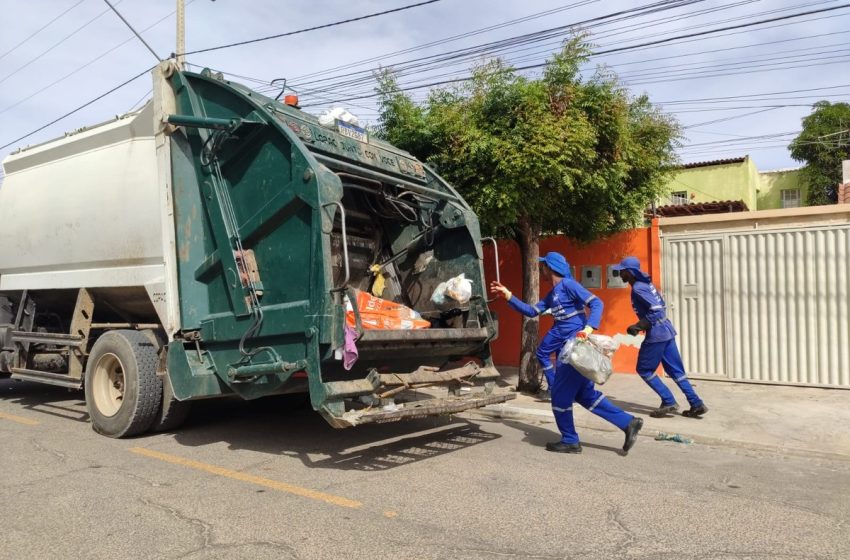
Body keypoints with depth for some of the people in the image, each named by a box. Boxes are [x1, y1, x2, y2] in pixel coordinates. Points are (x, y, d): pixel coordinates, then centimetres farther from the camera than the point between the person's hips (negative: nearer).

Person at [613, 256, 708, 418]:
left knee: (644, 370, 5)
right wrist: (642, 325, 20)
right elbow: (662, 306, 20)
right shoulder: (645, 283, 13)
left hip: (656, 334, -10)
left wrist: (638, 326, -19)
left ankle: (668, 402, 5)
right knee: (675, 370, 13)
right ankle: (697, 404, 13)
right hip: (666, 330, 10)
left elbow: (657, 309, -24)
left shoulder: (638, 288, -16)